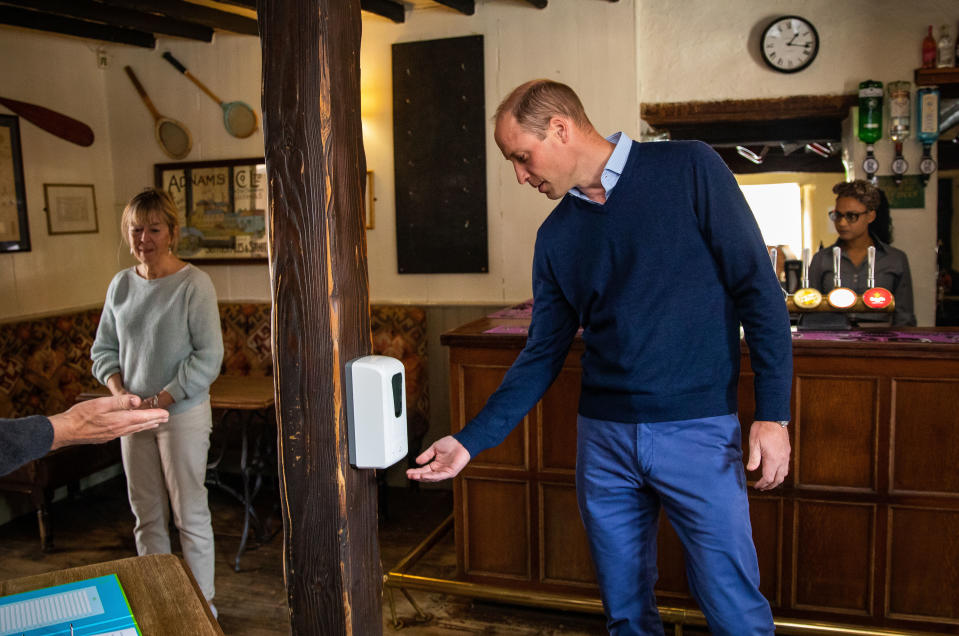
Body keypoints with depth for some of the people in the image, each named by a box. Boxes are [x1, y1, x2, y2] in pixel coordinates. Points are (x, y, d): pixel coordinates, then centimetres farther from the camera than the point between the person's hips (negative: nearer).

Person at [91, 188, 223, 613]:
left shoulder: (193, 284, -12)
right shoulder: (120, 284, 6)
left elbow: (208, 356, -15)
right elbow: (104, 348, 12)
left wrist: (162, 400, -17)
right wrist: (120, 393, -5)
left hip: (183, 414, -5)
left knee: (189, 513, 4)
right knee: (146, 514, 15)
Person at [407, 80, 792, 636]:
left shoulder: (688, 169, -4)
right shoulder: (556, 236, 9)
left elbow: (758, 288, -5)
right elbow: (544, 355, 11)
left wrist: (773, 414, -10)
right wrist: (472, 440, 4)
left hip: (698, 430, -4)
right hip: (603, 438, 4)